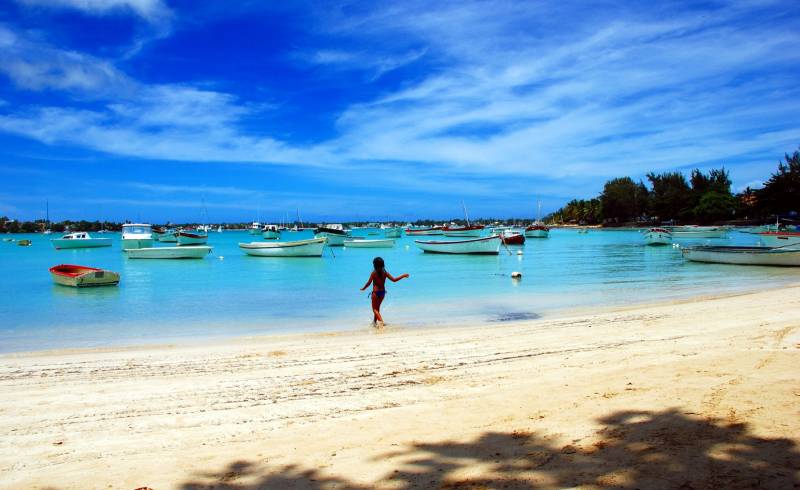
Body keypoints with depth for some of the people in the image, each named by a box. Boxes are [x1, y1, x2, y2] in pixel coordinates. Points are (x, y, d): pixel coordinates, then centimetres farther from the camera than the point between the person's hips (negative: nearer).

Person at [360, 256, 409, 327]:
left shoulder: (374, 273, -13)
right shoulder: (385, 272, -3)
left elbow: (369, 283, -12)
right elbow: (394, 280, -5)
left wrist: (363, 288, 6)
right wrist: (403, 275, 6)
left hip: (376, 292, -5)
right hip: (383, 292, 5)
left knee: (374, 308, 4)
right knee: (377, 307, 23)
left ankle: (380, 320, -19)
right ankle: (375, 321, 35)